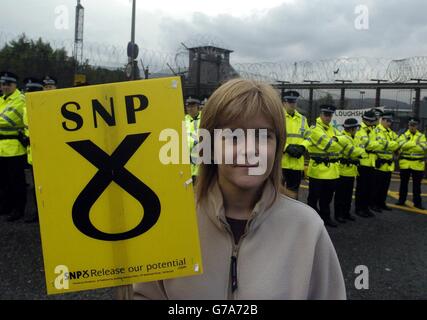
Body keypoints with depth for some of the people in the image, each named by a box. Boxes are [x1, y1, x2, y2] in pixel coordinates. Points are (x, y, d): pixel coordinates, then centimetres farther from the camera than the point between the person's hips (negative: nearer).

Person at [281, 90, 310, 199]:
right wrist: (287, 147, -21)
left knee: (293, 189, 13)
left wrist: (302, 147, -6)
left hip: (297, 162, 5)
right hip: (280, 161, -5)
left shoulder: (302, 119, 15)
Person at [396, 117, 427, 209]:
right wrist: (416, 144, -19)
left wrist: (409, 146, -18)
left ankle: (417, 202, 13)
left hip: (418, 164, 0)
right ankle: (401, 200, 18)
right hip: (405, 163, 0)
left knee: (417, 185, 5)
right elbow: (402, 145, -16)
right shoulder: (403, 135, 5)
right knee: (404, 183, 9)